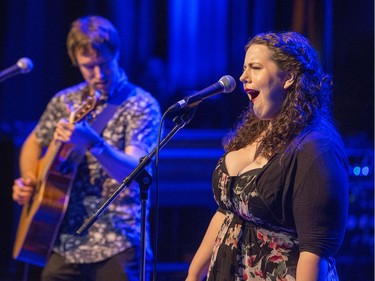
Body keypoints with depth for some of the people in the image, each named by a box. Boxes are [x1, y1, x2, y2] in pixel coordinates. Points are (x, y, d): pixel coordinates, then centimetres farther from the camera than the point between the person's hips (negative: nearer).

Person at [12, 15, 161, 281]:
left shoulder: (141, 106, -6)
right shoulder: (64, 102, 9)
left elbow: (133, 171, -19)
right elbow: (34, 143, 27)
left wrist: (93, 144, -36)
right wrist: (29, 182, 8)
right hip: (66, 242, 4)